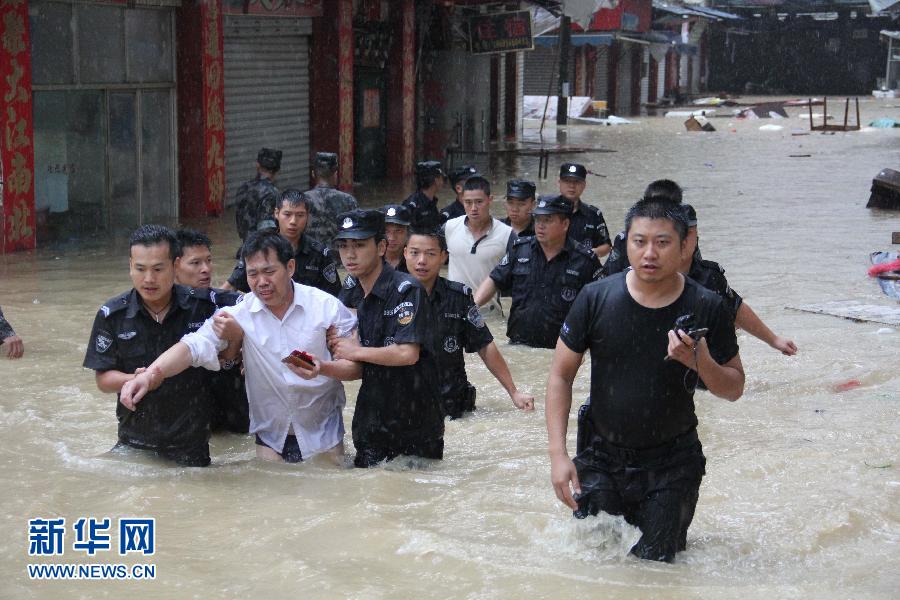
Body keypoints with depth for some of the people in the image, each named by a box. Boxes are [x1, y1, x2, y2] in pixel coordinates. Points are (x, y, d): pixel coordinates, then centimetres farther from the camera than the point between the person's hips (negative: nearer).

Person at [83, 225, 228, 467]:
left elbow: (227, 359, 3)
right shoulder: (112, 315, -7)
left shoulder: (202, 306, -9)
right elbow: (102, 378, -3)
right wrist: (134, 380, -23)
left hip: (191, 440, 0)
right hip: (135, 441, 1)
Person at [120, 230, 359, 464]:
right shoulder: (239, 313, -8)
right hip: (270, 440, 1)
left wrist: (323, 368, -29)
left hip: (323, 438, -1)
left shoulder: (327, 306, -11)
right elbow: (195, 346, -21)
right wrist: (150, 375, -39)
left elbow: (358, 365, -7)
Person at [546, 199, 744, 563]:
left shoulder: (706, 309, -10)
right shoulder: (596, 298, -10)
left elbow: (734, 389, -1)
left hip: (672, 464, 0)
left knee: (656, 562, 5)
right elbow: (560, 375, -3)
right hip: (602, 457, 1)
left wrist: (701, 362, -24)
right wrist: (558, 454, -10)